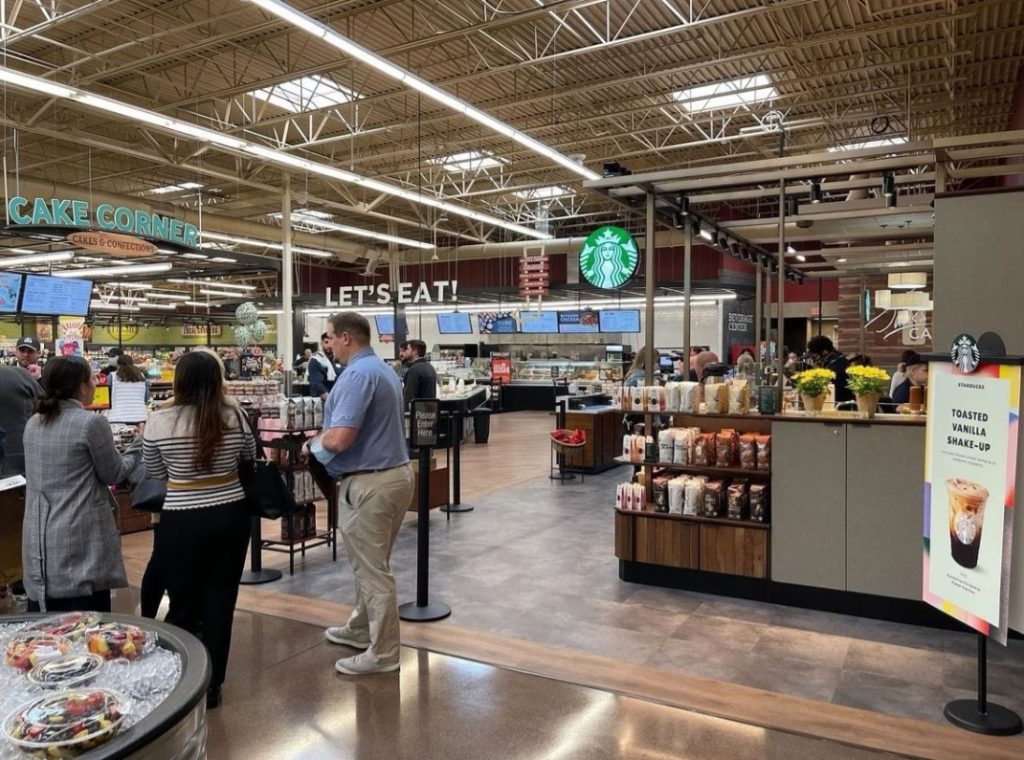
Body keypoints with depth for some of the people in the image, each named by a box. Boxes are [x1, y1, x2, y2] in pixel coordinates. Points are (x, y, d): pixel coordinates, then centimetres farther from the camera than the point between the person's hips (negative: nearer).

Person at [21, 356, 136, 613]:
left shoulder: (33, 424, 7)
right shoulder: (91, 423, -15)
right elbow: (113, 475, -6)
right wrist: (134, 455, 12)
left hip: (39, 537, 7)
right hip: (78, 538, -7)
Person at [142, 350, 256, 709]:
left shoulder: (159, 421, -9)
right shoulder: (234, 416, -6)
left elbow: (154, 473, 6)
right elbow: (249, 458, 12)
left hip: (182, 523, -1)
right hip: (230, 517, 2)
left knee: (184, 606, 13)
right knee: (220, 603, 10)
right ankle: (211, 686, 20)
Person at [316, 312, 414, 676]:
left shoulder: (358, 374, -20)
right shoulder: (385, 369, 14)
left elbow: (340, 438, -27)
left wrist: (318, 440, -5)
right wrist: (336, 404, 14)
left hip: (369, 483, -10)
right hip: (394, 473, 10)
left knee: (372, 569, 2)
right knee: (369, 563, 23)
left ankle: (382, 653, 14)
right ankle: (361, 629, 40)